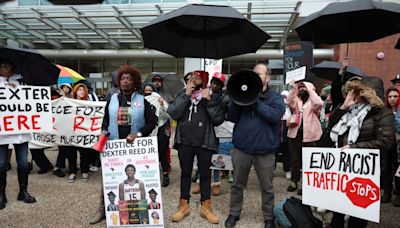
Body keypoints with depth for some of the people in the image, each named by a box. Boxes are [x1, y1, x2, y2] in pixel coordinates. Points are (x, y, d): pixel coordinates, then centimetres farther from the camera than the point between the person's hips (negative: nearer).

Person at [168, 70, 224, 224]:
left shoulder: (211, 95, -1)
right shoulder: (182, 94, 4)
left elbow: (219, 119, -9)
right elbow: (173, 114, -10)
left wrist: (209, 101, -17)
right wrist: (186, 95, -13)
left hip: (204, 143, -1)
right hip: (184, 142, 1)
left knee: (205, 174, 10)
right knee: (185, 173, 13)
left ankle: (206, 207, 24)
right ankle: (183, 205, 27)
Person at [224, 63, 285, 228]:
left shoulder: (275, 97, 1)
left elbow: (275, 115, -19)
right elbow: (231, 117, 2)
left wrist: (255, 101, -22)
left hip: (265, 151, -2)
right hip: (241, 148, 2)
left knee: (267, 188, 11)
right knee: (237, 184, 15)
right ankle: (234, 213, 33)